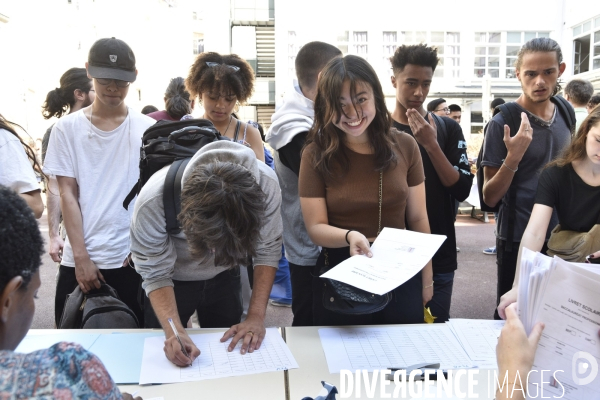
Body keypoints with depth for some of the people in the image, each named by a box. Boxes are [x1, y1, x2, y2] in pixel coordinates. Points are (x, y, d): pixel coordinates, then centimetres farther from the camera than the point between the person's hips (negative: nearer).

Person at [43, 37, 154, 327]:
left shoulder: (148, 129, 2)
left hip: (134, 259, 0)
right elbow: (68, 195, 0)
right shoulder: (67, 128, 2)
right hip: (80, 260, 1)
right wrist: (81, 256, -7)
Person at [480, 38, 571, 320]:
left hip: (561, 236, 5)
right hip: (518, 240, -5)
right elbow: (490, 197, -14)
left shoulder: (565, 114, 4)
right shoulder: (502, 123, -13)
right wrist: (513, 157, -28)